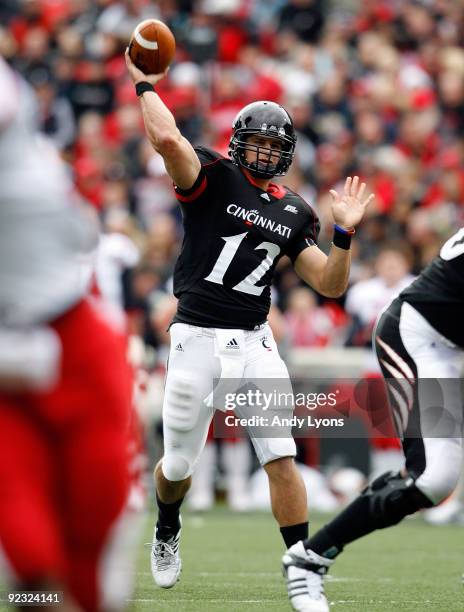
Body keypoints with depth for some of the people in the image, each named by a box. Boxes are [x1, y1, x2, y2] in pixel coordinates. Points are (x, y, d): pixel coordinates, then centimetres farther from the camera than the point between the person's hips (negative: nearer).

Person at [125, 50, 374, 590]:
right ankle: (166, 535, 41)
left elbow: (330, 285, 10)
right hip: (196, 341, -3)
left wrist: (344, 232, -3)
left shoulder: (293, 213, 11)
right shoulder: (214, 178, -3)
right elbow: (167, 139, -24)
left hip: (253, 343, 3)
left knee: (281, 460, -10)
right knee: (178, 466, 9)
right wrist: (145, 86, -12)